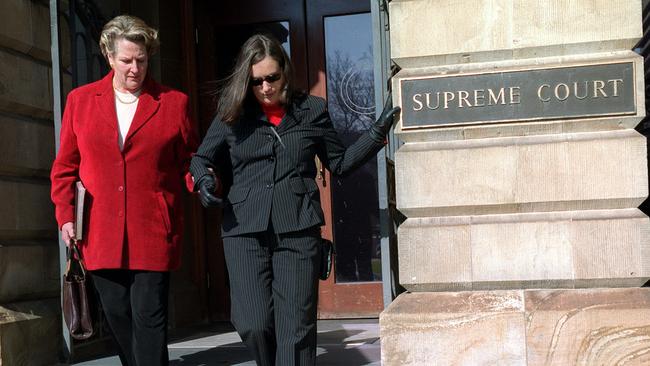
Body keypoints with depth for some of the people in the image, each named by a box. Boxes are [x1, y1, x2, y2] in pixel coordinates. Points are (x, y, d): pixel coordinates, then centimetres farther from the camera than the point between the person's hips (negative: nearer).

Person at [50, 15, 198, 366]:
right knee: (118, 315, 10)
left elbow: (189, 161, 8)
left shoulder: (173, 103, 4)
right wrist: (66, 216, 2)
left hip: (153, 232, -2)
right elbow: (65, 166, 10)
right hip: (100, 234, 3)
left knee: (149, 316, -4)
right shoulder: (80, 100, 9)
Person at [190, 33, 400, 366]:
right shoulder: (232, 114, 7)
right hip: (245, 230, 1)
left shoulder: (311, 110, 7)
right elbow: (201, 159, 18)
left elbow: (340, 163, 15)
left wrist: (378, 133, 6)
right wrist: (204, 179, -4)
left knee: (296, 327, -2)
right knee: (253, 325, -6)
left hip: (298, 229, 0)